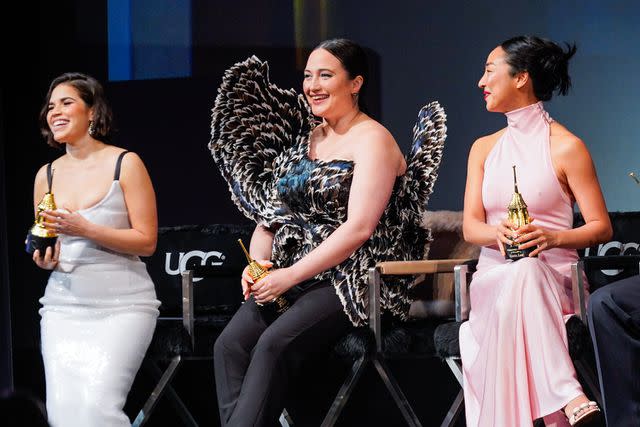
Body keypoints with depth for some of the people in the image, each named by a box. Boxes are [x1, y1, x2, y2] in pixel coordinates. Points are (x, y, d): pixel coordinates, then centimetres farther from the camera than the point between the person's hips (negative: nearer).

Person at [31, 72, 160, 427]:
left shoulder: (125, 164, -2)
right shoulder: (46, 175, 12)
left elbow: (147, 241, -6)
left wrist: (84, 229, -16)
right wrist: (43, 259, -1)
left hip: (122, 305, -4)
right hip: (63, 305, 4)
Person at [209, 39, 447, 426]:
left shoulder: (373, 141, -4)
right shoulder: (306, 137, 19)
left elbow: (359, 228, -14)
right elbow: (271, 212, 20)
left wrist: (291, 275, -17)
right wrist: (257, 263, -1)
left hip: (351, 282, -7)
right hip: (287, 278, 7)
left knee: (274, 345, -31)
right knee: (230, 345, -21)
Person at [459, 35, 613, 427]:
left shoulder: (566, 147, 3)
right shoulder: (484, 149, 19)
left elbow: (601, 228, 1)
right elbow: (470, 226, 8)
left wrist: (552, 237, -20)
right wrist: (498, 233, -17)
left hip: (552, 276, -3)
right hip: (493, 274, 3)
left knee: (526, 273, -41)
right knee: (515, 277, -37)